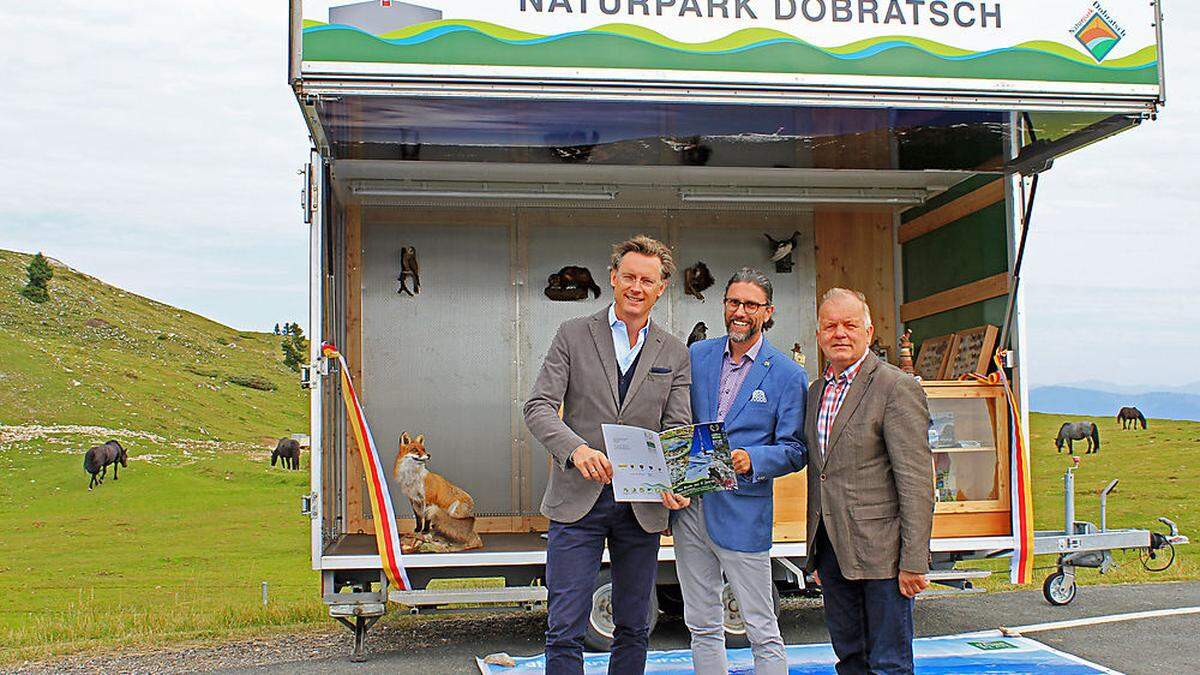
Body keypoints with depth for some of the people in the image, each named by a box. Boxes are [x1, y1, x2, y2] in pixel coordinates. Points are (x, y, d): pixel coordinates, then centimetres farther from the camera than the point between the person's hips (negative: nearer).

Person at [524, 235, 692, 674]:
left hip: (641, 506, 3)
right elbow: (539, 407, -5)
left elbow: (677, 428, 1)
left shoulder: (675, 354, 9)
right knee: (565, 629, -4)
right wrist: (577, 449, -25)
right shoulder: (573, 335, 3)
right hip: (578, 501, -2)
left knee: (634, 629, 13)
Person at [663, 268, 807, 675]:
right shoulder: (697, 355, 8)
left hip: (743, 513, -4)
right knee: (702, 626, 13)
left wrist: (751, 460, -21)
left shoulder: (788, 375, -3)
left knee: (762, 631, 2)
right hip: (688, 504, 4)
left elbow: (794, 451, -3)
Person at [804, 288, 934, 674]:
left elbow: (916, 480, -14)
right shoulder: (817, 391, 14)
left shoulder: (897, 388, -10)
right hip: (832, 550, 7)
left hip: (880, 551, -7)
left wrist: (913, 561, -18)